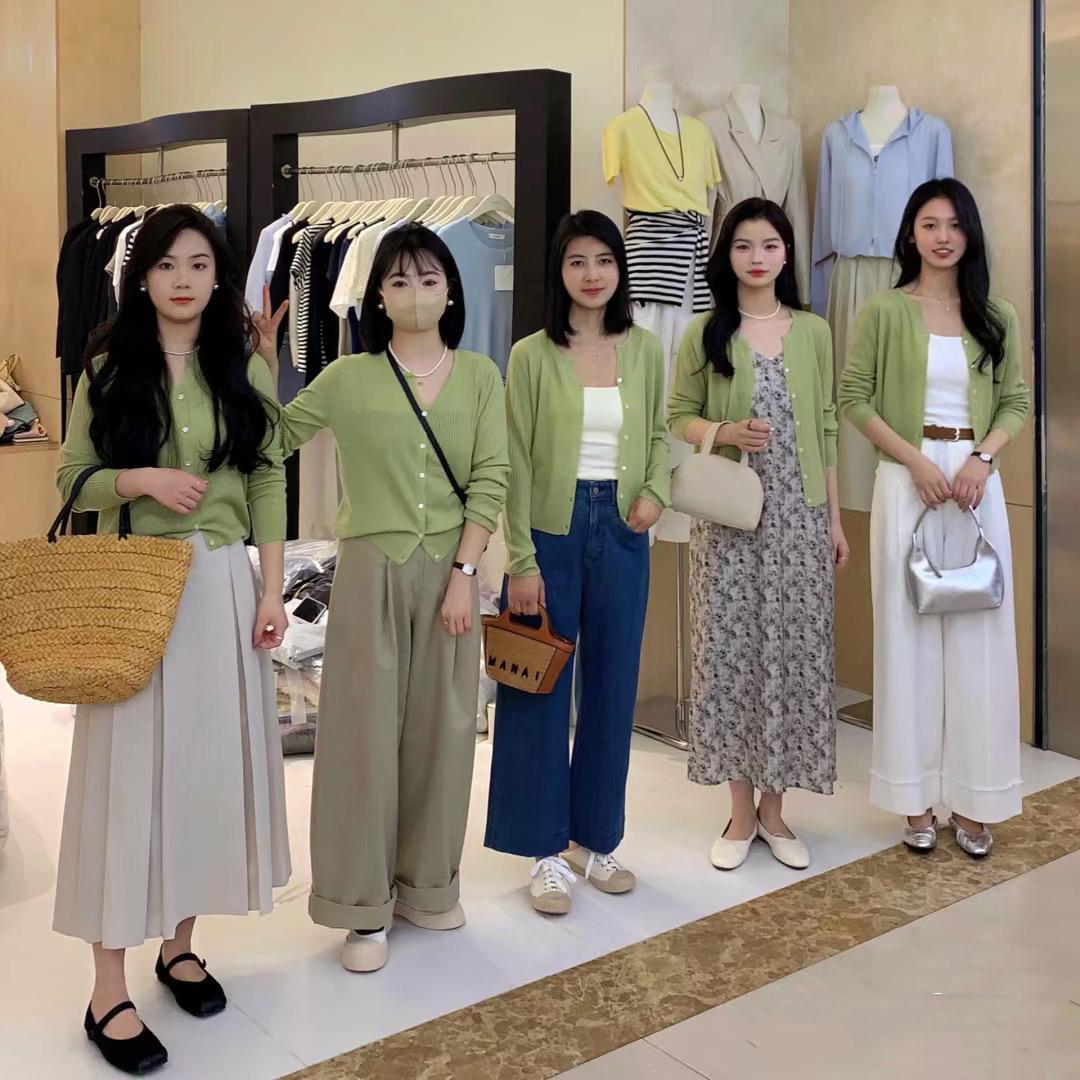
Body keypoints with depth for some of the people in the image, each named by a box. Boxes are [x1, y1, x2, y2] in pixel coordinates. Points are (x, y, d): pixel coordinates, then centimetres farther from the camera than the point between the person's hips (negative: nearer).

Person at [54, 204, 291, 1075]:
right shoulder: (109, 368, 3)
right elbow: (73, 479, 4)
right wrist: (143, 478, -15)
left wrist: (273, 588, 0)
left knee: (212, 764, 8)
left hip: (223, 587, 2)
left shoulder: (245, 367, 7)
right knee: (131, 771, -1)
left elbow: (269, 483, 6)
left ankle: (180, 944, 27)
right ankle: (109, 993, 7)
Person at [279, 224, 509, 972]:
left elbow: (491, 480, -2)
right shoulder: (348, 378, 2)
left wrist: (464, 572, -9)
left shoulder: (480, 376, 4)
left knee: (442, 728, 9)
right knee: (365, 728, 1)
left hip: (451, 570, 2)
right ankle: (364, 904, 12)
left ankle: (428, 882, 26)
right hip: (372, 571, -1)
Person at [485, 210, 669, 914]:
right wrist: (521, 560, -10)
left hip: (622, 532, 4)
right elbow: (517, 463, -6)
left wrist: (656, 490, -4)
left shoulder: (645, 350, 5)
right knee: (541, 691, 3)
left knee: (613, 688, 10)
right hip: (552, 531, -3)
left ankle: (595, 837, 27)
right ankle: (547, 849, 17)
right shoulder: (533, 355, -5)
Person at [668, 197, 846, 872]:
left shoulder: (813, 332, 8)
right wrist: (725, 431, -15)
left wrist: (836, 517, 6)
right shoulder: (704, 333, 3)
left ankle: (774, 807, 16)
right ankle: (741, 809, 14)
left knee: (795, 651, 2)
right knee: (730, 651, 0)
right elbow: (679, 416, 6)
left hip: (799, 516, 1)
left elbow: (826, 430, 9)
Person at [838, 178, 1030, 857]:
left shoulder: (997, 316, 10)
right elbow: (854, 397, -2)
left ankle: (974, 798, 13)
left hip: (977, 480, 3)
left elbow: (1018, 400, 9)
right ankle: (917, 797, 11)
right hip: (907, 477, -2)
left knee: (979, 631, 3)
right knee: (908, 631, 1)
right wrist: (914, 458, -12)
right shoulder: (885, 311, 2)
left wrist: (982, 458, -9)